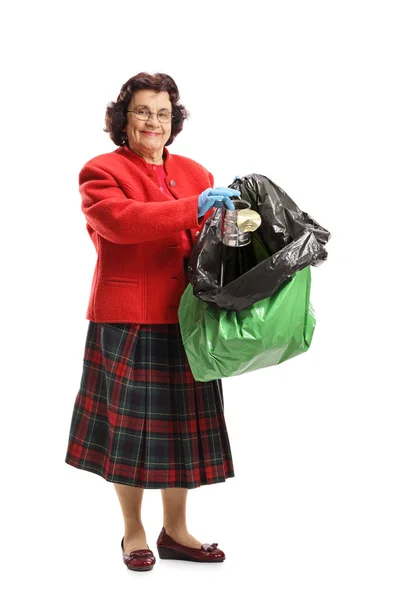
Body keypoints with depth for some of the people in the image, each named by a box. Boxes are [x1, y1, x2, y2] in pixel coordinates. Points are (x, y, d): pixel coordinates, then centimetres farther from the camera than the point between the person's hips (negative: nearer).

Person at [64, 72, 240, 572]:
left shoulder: (194, 173, 16)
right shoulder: (102, 172, -1)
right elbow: (121, 220, -20)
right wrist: (191, 208, -26)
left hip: (187, 318, 5)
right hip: (129, 320, -5)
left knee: (183, 422, 9)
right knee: (132, 424, 3)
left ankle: (175, 531, 24)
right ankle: (133, 534, 21)